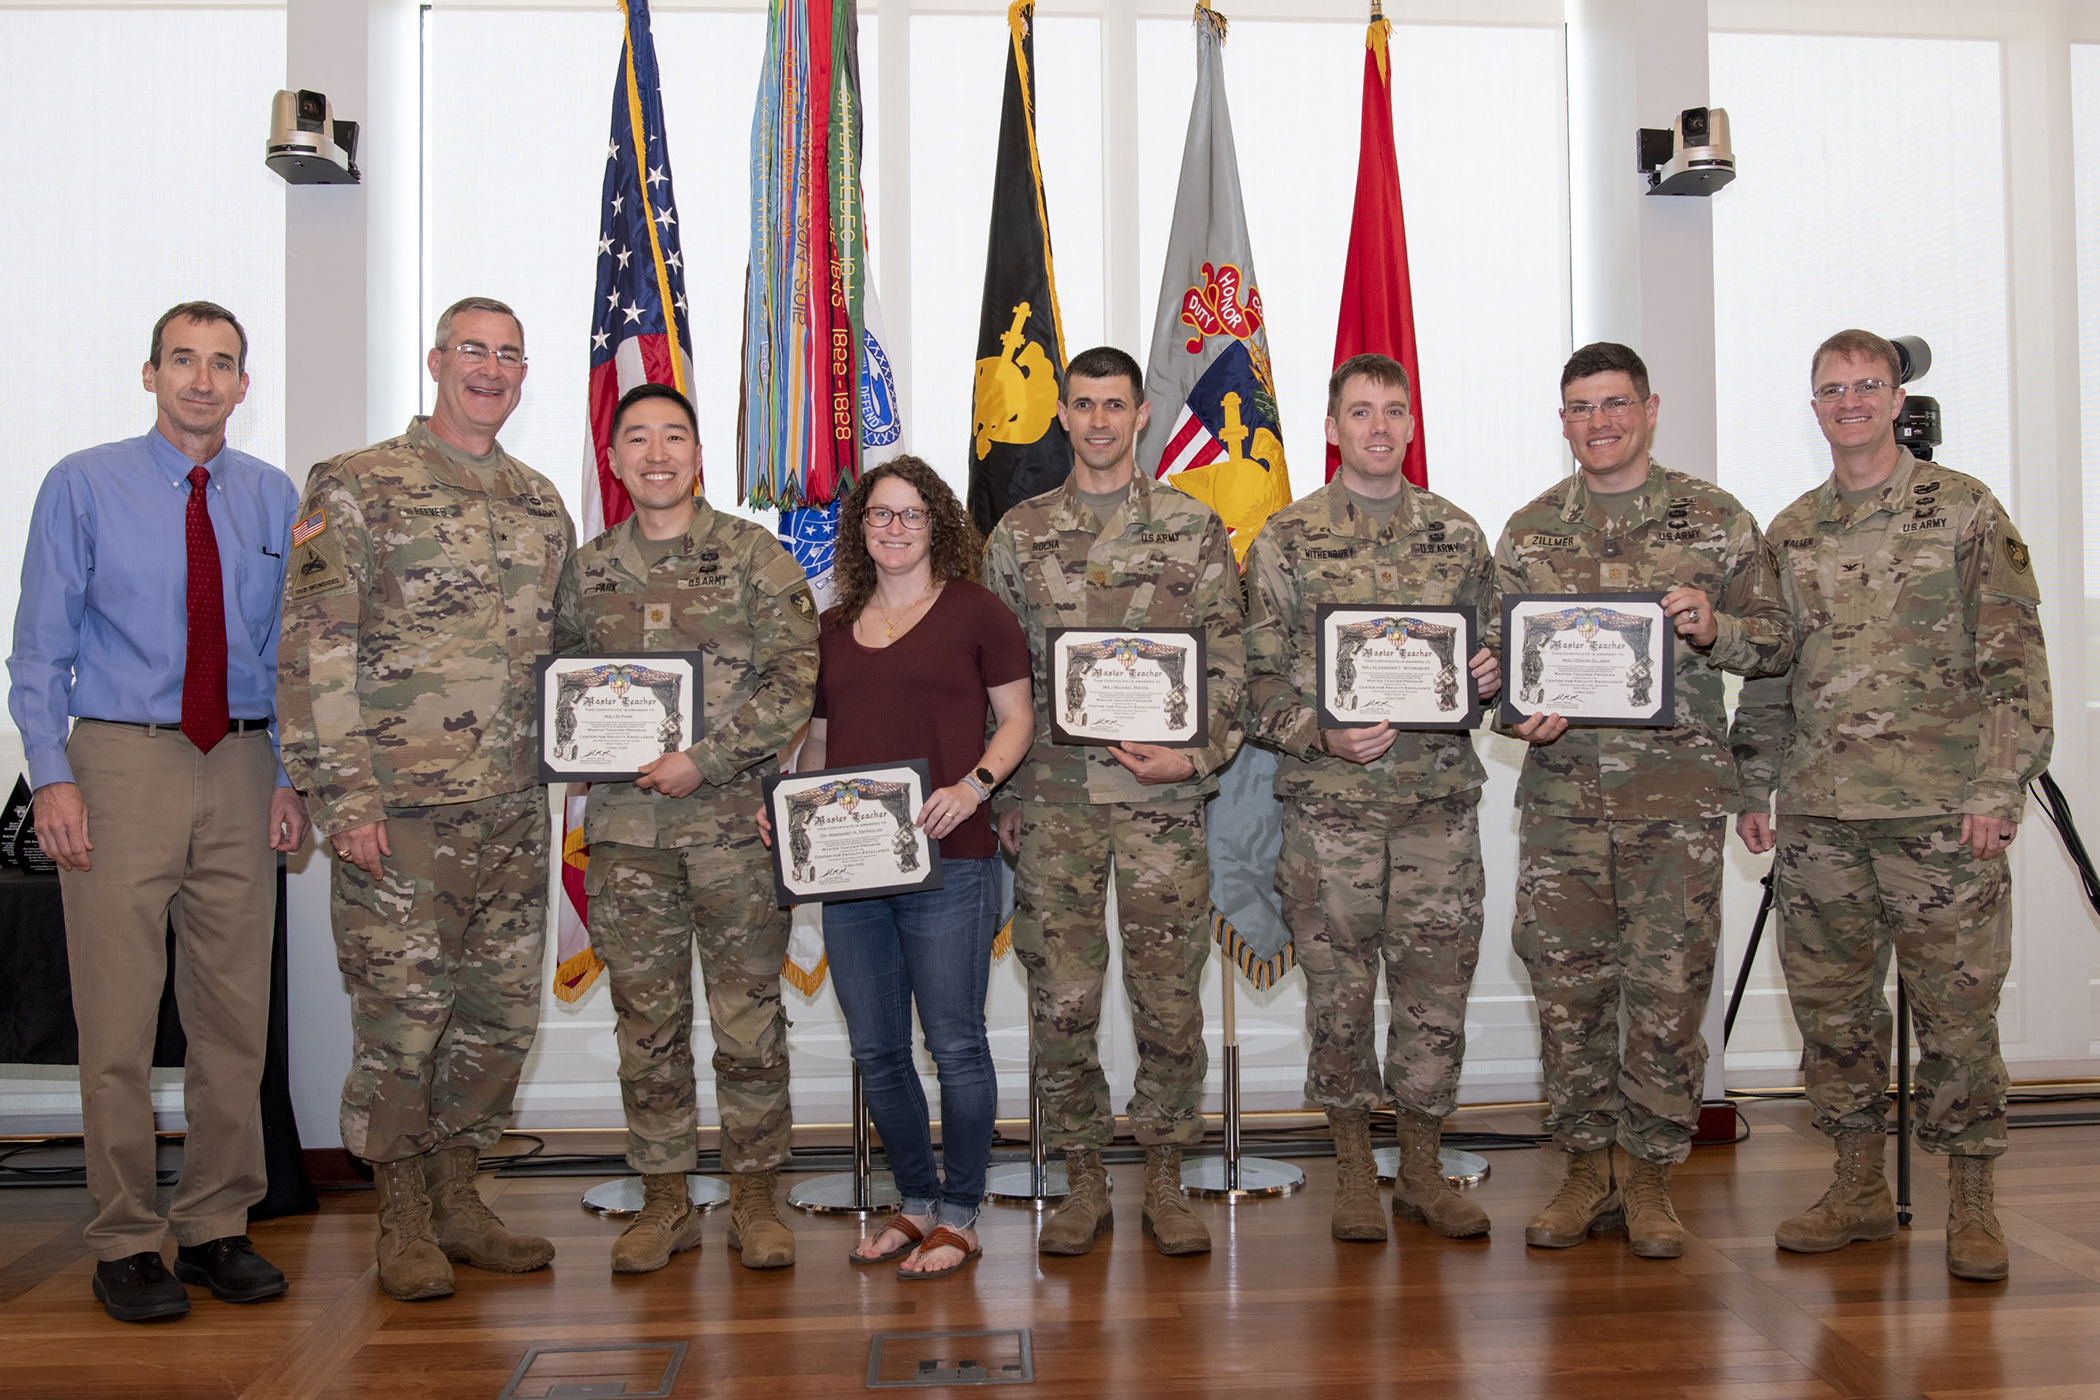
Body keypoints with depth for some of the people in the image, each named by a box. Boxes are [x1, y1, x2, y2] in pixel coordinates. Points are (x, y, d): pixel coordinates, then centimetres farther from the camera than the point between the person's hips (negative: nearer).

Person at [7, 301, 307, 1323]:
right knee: (118, 1019, -1)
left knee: (235, 1016, 7)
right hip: (120, 761, -3)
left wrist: (292, 777, 4)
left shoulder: (275, 499, 10)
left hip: (240, 769, 3)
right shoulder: (83, 485, 2)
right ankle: (125, 1245, 13)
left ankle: (216, 1229, 20)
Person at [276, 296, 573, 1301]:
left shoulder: (541, 502, 14)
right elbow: (313, 653, -9)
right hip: (401, 808, -5)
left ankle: (457, 1198, 26)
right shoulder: (356, 489, -3)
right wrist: (345, 795, -14)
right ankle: (403, 1221, 17)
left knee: (502, 1011, 10)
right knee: (401, 1012, 1)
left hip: (514, 813, 6)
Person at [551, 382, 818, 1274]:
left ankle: (755, 1198, 15)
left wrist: (706, 758, -14)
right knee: (646, 1018, 8)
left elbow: (795, 679, -6)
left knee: (749, 1016, 3)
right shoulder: (585, 571, 11)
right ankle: (665, 1200, 20)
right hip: (625, 828, 3)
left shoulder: (754, 555, 2)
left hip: (732, 821, -2)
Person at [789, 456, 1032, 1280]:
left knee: (954, 1042, -1)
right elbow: (819, 739, 20)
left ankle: (959, 1218, 13)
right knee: (876, 1049, 10)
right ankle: (915, 1202, 26)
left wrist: (974, 785, -15)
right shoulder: (835, 628, 17)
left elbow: (1018, 718, 1)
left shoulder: (974, 612, 2)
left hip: (947, 859, -5)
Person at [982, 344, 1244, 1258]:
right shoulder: (1019, 534, 9)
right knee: (1061, 997, 4)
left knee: (1169, 996, 4)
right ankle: (1083, 1181, 19)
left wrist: (1197, 756, -11)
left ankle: (1165, 1180, 20)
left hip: (1161, 796, -1)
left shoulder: (1194, 528, 5)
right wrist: (1000, 796, 6)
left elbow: (1229, 665, 3)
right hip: (1052, 800, 1)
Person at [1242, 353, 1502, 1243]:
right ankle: (1353, 1170, 20)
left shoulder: (1457, 533, 11)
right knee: (1338, 989, 4)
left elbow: (1496, 645, 18)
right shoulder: (1286, 540, 2)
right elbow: (1256, 679, -1)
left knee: (1437, 984, 6)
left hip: (1440, 799, 3)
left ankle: (1422, 1170, 22)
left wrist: (1492, 675, -4)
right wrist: (1319, 735, -16)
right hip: (1328, 803, -2)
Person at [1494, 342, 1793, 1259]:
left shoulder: (1714, 519, 5)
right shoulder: (1528, 533, 10)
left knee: (1668, 989, 1)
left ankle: (1649, 1175, 18)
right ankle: (1588, 1169, 20)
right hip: (1561, 796, 2)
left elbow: (1777, 642, 5)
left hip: (1677, 800, -2)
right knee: (1566, 988, 5)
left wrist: (1712, 627, -16)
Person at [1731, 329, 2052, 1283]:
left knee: (1957, 1006, 1)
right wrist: (1753, 787, 12)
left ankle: (1970, 1201, 15)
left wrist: (1999, 785, -11)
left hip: (1941, 809, -4)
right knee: (1830, 1004, 9)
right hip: (1818, 813, 4)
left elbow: (2015, 659, -3)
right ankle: (1860, 1186, 22)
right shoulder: (1790, 533, 13)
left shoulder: (1965, 511, 1)